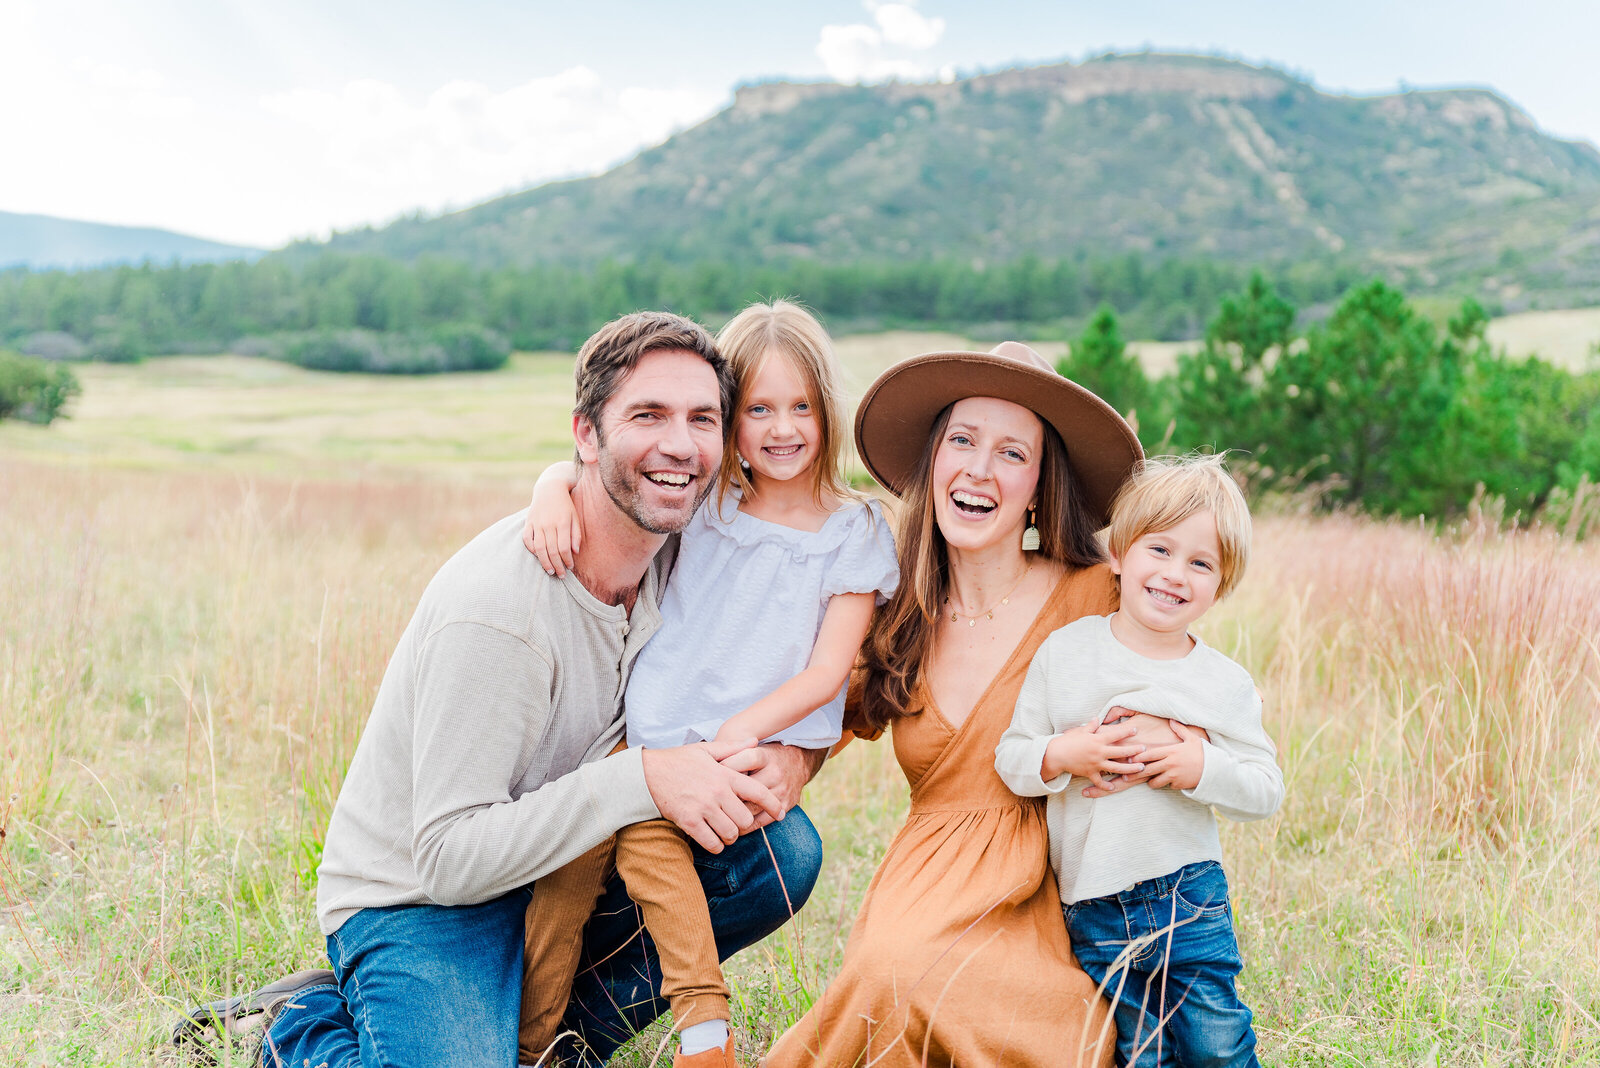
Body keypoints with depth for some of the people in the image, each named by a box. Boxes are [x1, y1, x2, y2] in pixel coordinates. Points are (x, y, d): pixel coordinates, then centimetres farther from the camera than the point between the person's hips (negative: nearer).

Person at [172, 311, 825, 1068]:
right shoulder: (495, 607, -28)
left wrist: (786, 754, -19)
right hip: (415, 900, -6)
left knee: (782, 849, -10)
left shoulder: (678, 554, -6)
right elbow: (448, 856, -25)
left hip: (554, 865, 6)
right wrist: (644, 780, -32)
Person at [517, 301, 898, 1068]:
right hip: (654, 737, 3)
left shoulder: (856, 533, 2)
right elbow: (583, 471, 9)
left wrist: (742, 730, -18)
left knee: (640, 822, -24)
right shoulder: (700, 504, 11)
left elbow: (828, 671, -5)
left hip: (766, 746, -3)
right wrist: (552, 492, -14)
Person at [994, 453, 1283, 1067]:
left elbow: (1267, 791, 0)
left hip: (1187, 894, 0)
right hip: (1091, 908, 1)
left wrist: (1204, 769, -18)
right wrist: (1060, 757, -19)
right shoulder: (1064, 652, -2)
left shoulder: (1226, 683, -2)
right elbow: (1009, 758, 0)